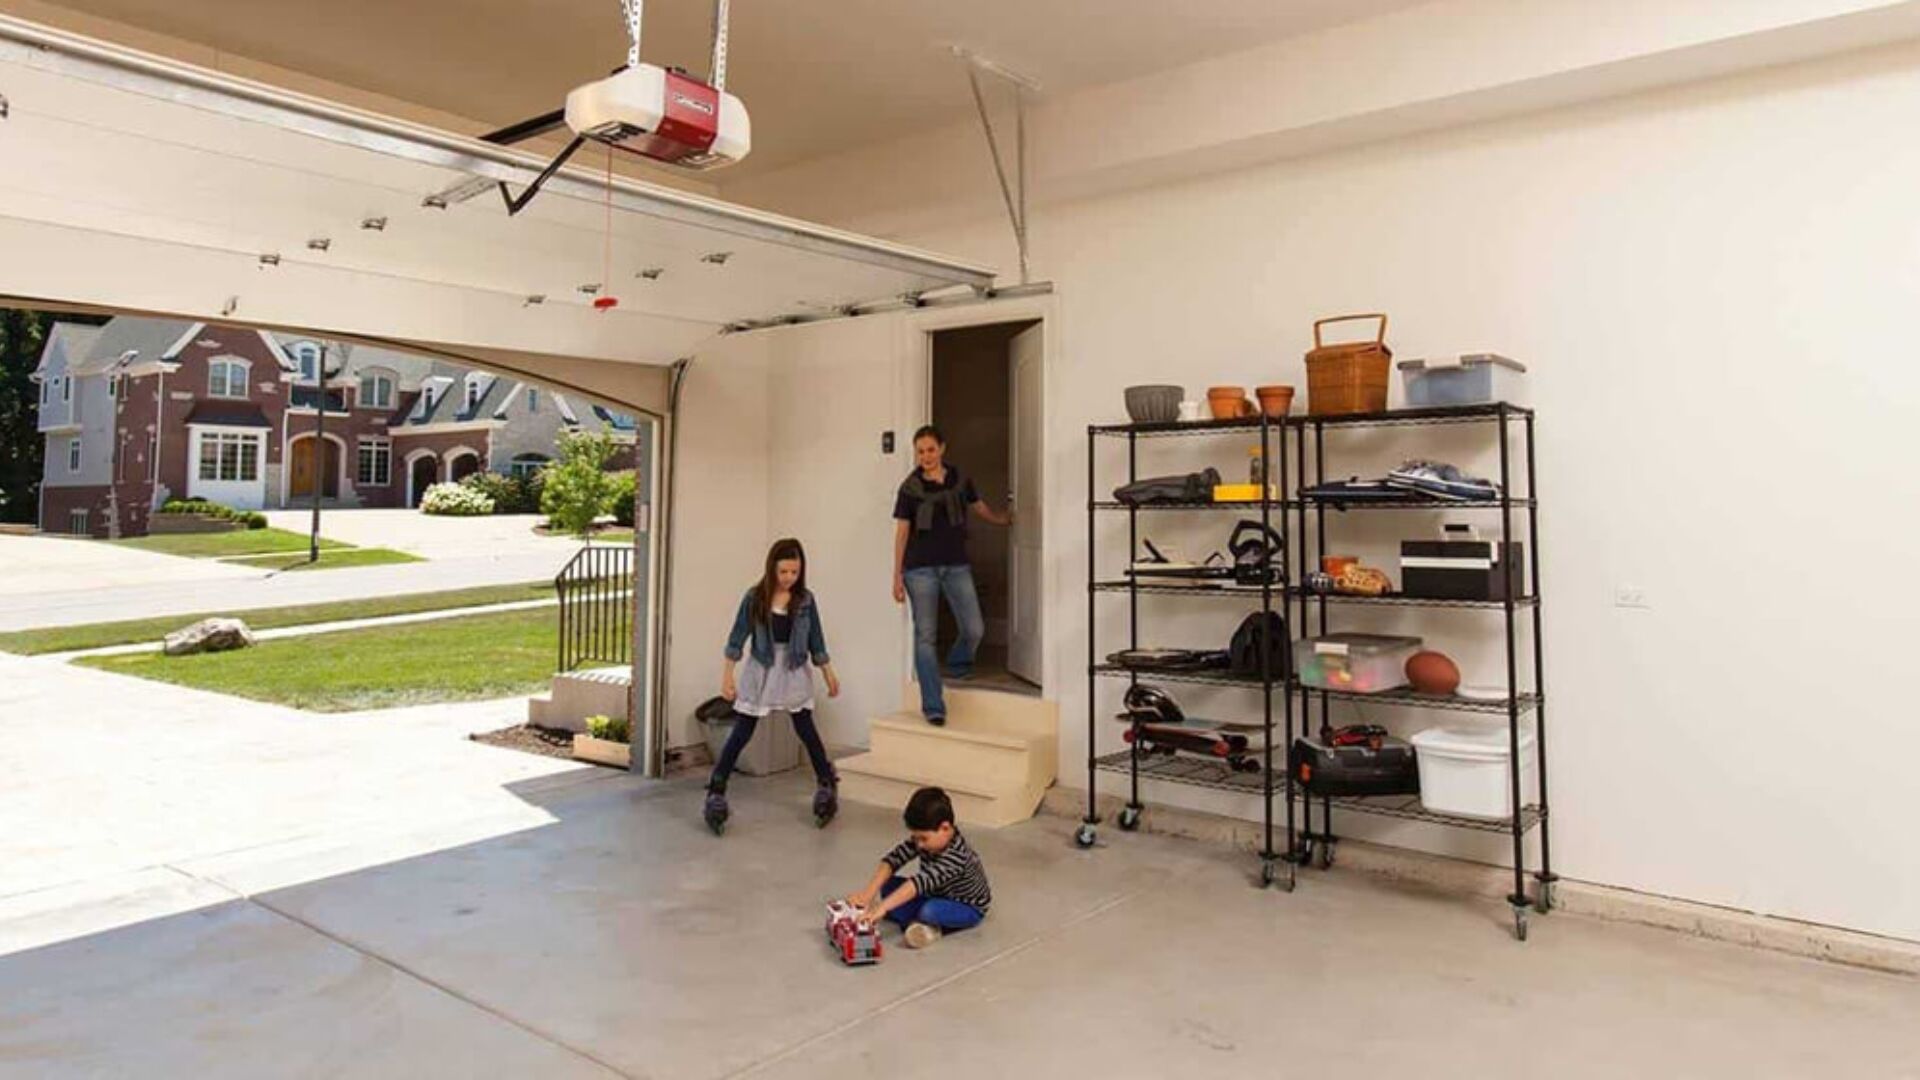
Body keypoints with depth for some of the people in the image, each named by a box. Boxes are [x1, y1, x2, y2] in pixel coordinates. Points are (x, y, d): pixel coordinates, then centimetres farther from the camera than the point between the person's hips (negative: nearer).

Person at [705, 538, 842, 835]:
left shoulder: (805, 600, -2)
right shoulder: (755, 598, -8)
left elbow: (816, 640, 5)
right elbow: (738, 636, -5)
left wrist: (829, 674, 8)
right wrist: (727, 674, -7)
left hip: (794, 671, 1)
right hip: (760, 671, -1)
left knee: (806, 729, 4)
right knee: (742, 732, 0)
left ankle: (828, 784, 18)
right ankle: (716, 790, 7)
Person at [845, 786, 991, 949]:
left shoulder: (956, 855, -37)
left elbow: (922, 882, -46)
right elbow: (893, 859, -19)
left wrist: (883, 907, -53)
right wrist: (869, 892, -33)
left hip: (968, 908, -8)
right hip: (936, 894, 8)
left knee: (930, 911, -38)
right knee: (886, 885, -6)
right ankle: (920, 925, -20)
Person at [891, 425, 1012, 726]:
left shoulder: (960, 480, 6)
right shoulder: (910, 488, -1)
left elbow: (979, 508, 26)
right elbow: (901, 533, 1)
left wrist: (1002, 519, 42)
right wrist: (897, 576, 0)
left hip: (956, 565, 3)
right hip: (921, 568, -2)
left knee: (975, 629, -3)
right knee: (926, 635, -3)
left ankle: (957, 665, 32)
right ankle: (933, 706, 2)